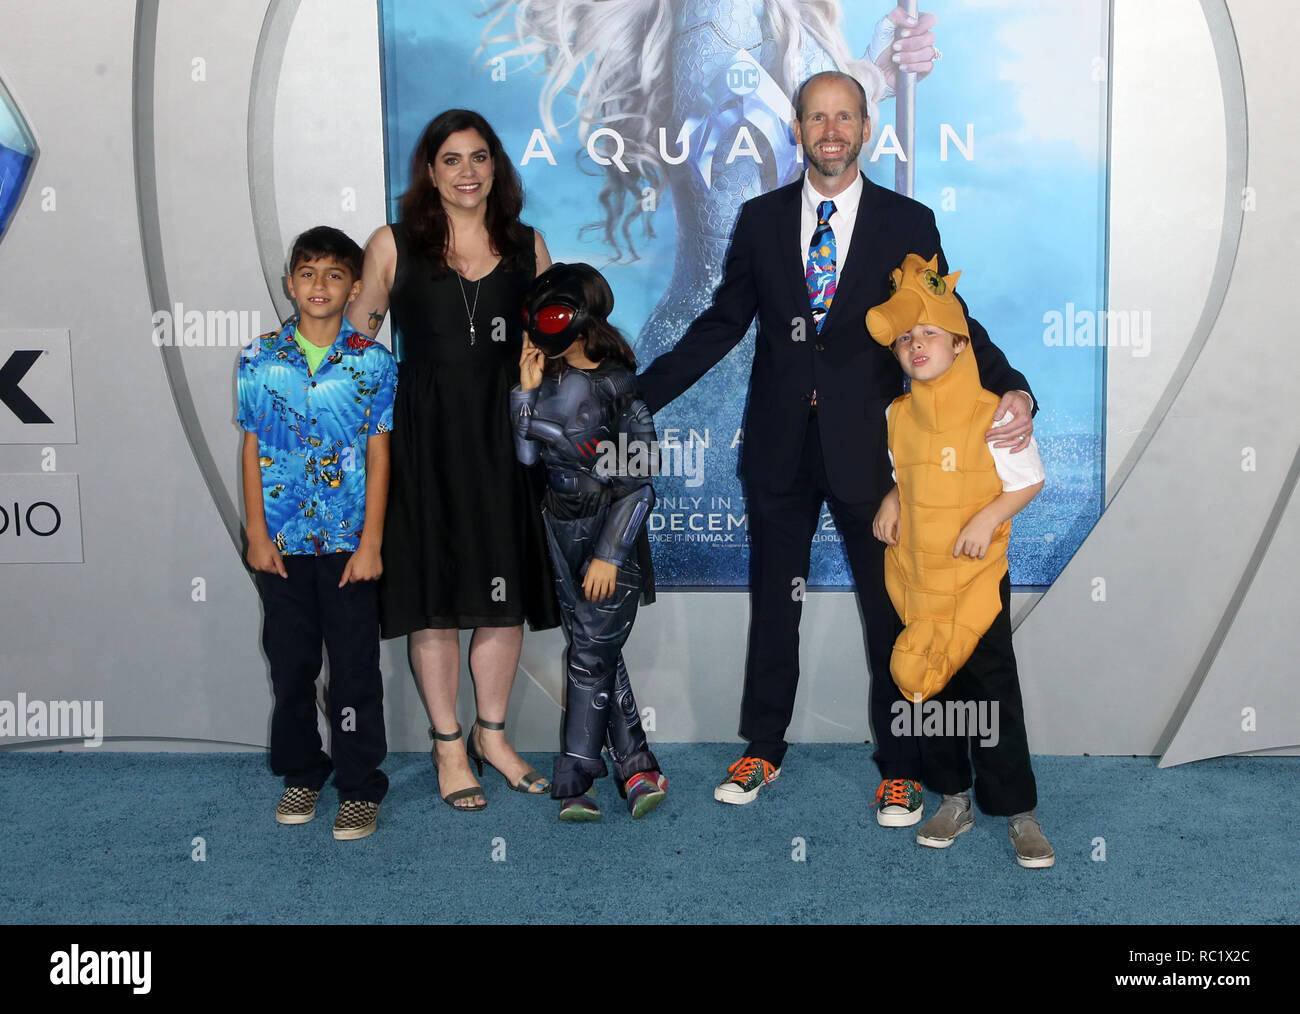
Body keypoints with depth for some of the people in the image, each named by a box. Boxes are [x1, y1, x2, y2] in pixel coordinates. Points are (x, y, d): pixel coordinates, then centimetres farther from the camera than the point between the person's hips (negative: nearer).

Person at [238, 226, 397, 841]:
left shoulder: (372, 363, -3)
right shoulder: (259, 360, 2)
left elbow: (378, 456, -3)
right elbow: (252, 451, 5)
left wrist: (371, 543, -7)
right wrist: (257, 534, 0)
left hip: (348, 542, -2)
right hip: (281, 542, 2)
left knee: (355, 666, 4)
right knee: (290, 662, 13)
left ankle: (359, 785, 16)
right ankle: (301, 773, 29)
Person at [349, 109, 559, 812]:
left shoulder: (527, 247, 9)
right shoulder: (393, 246, 3)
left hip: (505, 436, 2)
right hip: (425, 438, -2)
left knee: (506, 594, 8)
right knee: (436, 596, 4)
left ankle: (492, 734, 26)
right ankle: (448, 746, 20)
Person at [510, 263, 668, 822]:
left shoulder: (620, 387, -11)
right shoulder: (548, 380, 5)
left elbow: (639, 483, -10)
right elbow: (526, 453, -2)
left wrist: (610, 555, -14)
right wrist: (527, 390, -10)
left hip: (613, 538, -6)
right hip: (564, 536, 6)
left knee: (590, 655, -4)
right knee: (598, 654, 7)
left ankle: (574, 782, 3)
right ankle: (638, 769, 16)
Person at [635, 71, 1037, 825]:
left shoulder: (908, 223, 0)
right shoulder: (761, 219, 5)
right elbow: (721, 324, 9)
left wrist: (1010, 389, -20)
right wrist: (634, 397, 4)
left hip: (866, 447, -2)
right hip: (780, 445, 2)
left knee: (890, 608, 5)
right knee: (774, 602, 14)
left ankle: (899, 768, 20)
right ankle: (764, 749, 30)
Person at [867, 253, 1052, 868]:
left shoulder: (995, 415, -11)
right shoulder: (897, 416, 3)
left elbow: (1029, 481, -4)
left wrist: (987, 517, -17)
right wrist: (890, 501, 0)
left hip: (977, 576, -4)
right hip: (915, 575, 5)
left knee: (994, 692, -1)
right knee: (932, 686, 11)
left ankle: (1019, 813, 11)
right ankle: (954, 800, 25)